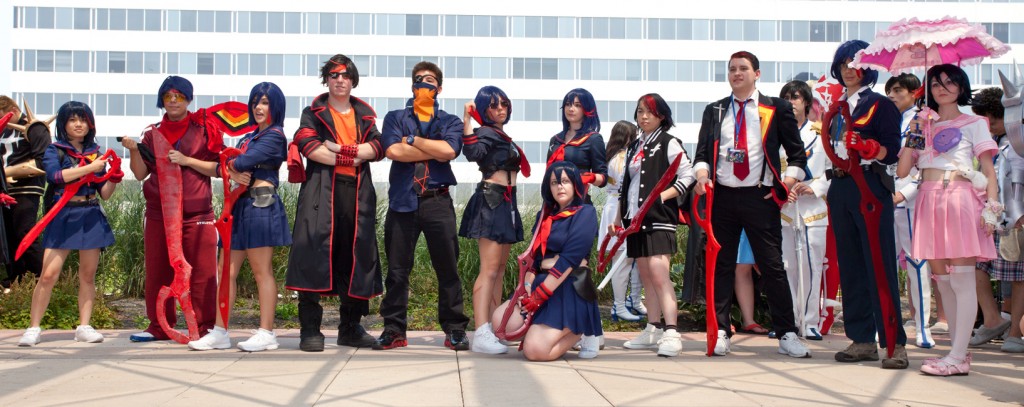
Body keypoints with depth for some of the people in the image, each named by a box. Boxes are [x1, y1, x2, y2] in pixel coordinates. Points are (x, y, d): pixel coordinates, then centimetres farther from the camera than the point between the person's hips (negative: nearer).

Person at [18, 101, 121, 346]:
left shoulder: (94, 153, 12)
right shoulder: (54, 151, 4)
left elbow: (104, 194, 10)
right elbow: (54, 175, -18)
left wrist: (114, 178, -9)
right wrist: (89, 168, -20)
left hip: (91, 218, 3)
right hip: (62, 217, -3)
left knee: (88, 275, 5)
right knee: (48, 274, -8)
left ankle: (84, 327, 12)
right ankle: (33, 328, 0)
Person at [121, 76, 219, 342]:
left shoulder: (204, 128, 4)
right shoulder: (152, 133, 13)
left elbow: (218, 168, -1)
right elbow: (141, 173, 8)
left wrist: (187, 160, -11)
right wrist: (134, 150, -8)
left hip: (197, 213, -3)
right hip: (159, 213, 4)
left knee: (202, 273, -4)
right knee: (158, 272, 7)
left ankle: (205, 328, 2)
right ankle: (159, 327, 17)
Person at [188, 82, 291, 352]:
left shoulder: (274, 135, -4)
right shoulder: (249, 137, 22)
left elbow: (244, 161, -16)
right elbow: (222, 165, 12)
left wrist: (232, 164, 6)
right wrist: (234, 174, -10)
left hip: (260, 205, -8)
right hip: (240, 205, 8)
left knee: (262, 271, -5)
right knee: (227, 271, 6)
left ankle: (266, 334, -1)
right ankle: (220, 333, 10)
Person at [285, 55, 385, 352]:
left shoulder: (365, 115, 21)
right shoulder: (313, 113, 13)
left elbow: (378, 148, 2)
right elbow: (308, 146, -6)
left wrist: (341, 149, -9)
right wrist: (350, 158, -7)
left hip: (358, 193, 3)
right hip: (321, 190, -3)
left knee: (356, 255, 3)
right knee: (314, 250, -12)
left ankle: (350, 328, 12)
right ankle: (310, 330, -10)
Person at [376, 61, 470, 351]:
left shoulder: (450, 122, 14)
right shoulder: (395, 118, 14)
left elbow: (449, 150, -9)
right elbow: (393, 151, -6)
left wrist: (412, 140, -3)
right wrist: (435, 151, -5)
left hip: (437, 201, 0)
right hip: (402, 200, 1)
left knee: (448, 268, 0)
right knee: (397, 269, 2)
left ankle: (454, 330, 6)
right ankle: (394, 330, 9)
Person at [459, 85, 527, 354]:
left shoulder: (503, 137, 18)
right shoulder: (487, 133, -9)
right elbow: (473, 153, -31)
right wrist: (467, 120, -31)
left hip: (506, 203, 10)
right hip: (491, 200, -10)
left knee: (500, 267, 10)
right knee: (489, 268, -15)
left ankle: (495, 326, 15)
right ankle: (481, 334, -20)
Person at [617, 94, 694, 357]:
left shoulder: (668, 143, -1)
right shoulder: (634, 147, 19)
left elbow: (687, 176, -10)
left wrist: (661, 197, -17)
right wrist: (619, 216, 17)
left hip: (659, 217, -7)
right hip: (635, 218, 7)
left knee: (659, 275, -16)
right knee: (646, 276, 8)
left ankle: (671, 334, -19)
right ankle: (653, 330, 14)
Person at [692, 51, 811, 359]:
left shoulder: (776, 109, 6)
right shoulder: (714, 111, 14)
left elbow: (797, 152, 7)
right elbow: (703, 151, 10)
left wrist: (787, 184, -7)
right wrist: (702, 175, -10)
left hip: (760, 197, -2)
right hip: (722, 197, 3)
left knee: (772, 265, -1)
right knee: (721, 265, 5)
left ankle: (786, 335, 5)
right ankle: (720, 332, 11)